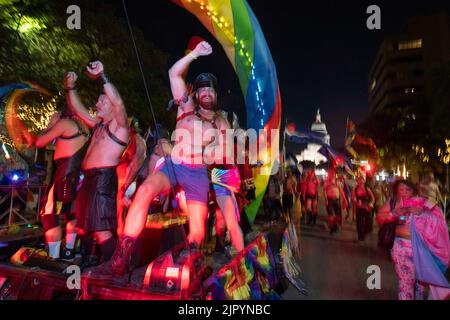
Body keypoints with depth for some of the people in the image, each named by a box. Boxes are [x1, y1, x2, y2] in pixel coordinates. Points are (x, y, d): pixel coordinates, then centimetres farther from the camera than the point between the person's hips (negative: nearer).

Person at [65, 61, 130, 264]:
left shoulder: (119, 125, -5)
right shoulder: (98, 125, 20)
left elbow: (119, 102, -23)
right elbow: (78, 110, 24)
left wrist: (102, 76, -23)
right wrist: (70, 88, 12)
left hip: (104, 179, -10)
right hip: (89, 179, 10)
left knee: (101, 229, -12)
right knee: (83, 223, 20)